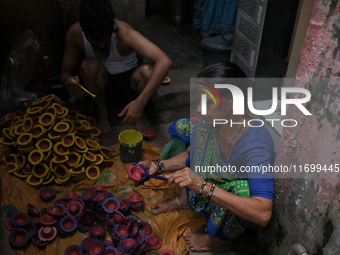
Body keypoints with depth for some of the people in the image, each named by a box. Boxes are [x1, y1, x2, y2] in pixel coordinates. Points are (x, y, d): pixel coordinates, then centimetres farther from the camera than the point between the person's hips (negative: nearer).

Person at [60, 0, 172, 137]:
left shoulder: (123, 31, -29)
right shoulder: (75, 33, -20)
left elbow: (164, 62, -42)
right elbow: (65, 73, -7)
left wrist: (140, 102, -50)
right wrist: (69, 81, -34)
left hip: (127, 84, -1)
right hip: (101, 86, 2)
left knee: (147, 71, -33)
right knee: (90, 65, -31)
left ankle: (139, 114, -4)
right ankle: (102, 111, -5)